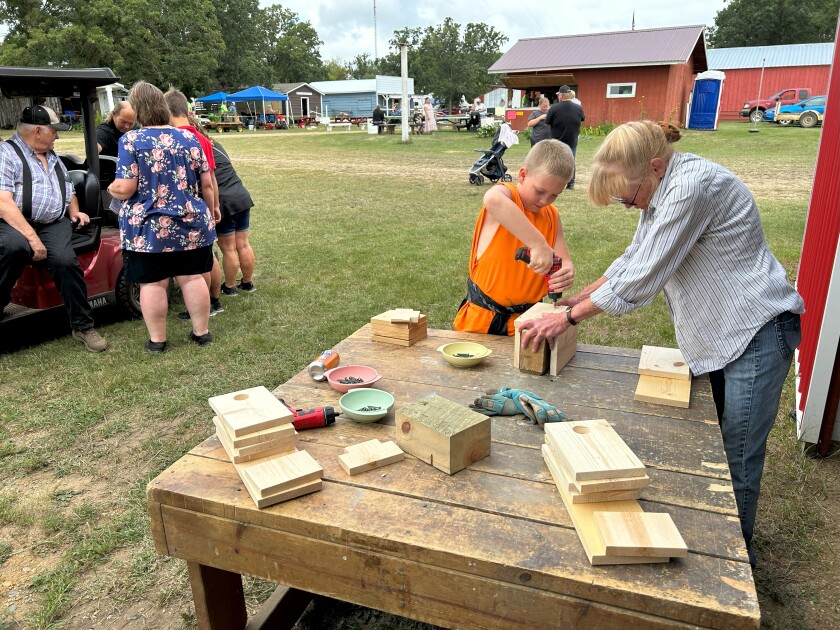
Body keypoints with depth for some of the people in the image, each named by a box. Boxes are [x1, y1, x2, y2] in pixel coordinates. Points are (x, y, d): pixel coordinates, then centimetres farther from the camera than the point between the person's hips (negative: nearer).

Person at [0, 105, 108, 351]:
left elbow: (69, 191, 34)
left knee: (65, 260, -27)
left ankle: (83, 327, -18)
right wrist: (31, 237, -23)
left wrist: (74, 211, 11)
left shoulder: (53, 156, 21)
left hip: (54, 225, 5)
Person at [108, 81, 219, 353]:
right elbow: (206, 184, 3)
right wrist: (211, 208, 19)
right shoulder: (189, 138, 2)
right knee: (192, 278, 11)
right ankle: (202, 332, 19)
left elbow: (125, 188, -12)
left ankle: (157, 340, 15)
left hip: (148, 228, -3)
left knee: (152, 283, 6)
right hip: (191, 225, 3)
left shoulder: (131, 141, -7)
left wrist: (112, 189, 10)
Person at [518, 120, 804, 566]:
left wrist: (568, 318, -19)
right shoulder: (660, 191, 5)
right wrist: (578, 298, 6)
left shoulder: (693, 185, -26)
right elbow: (633, 259, 13)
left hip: (756, 333, -9)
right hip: (716, 336, 9)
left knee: (736, 461, 2)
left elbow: (641, 277, -26)